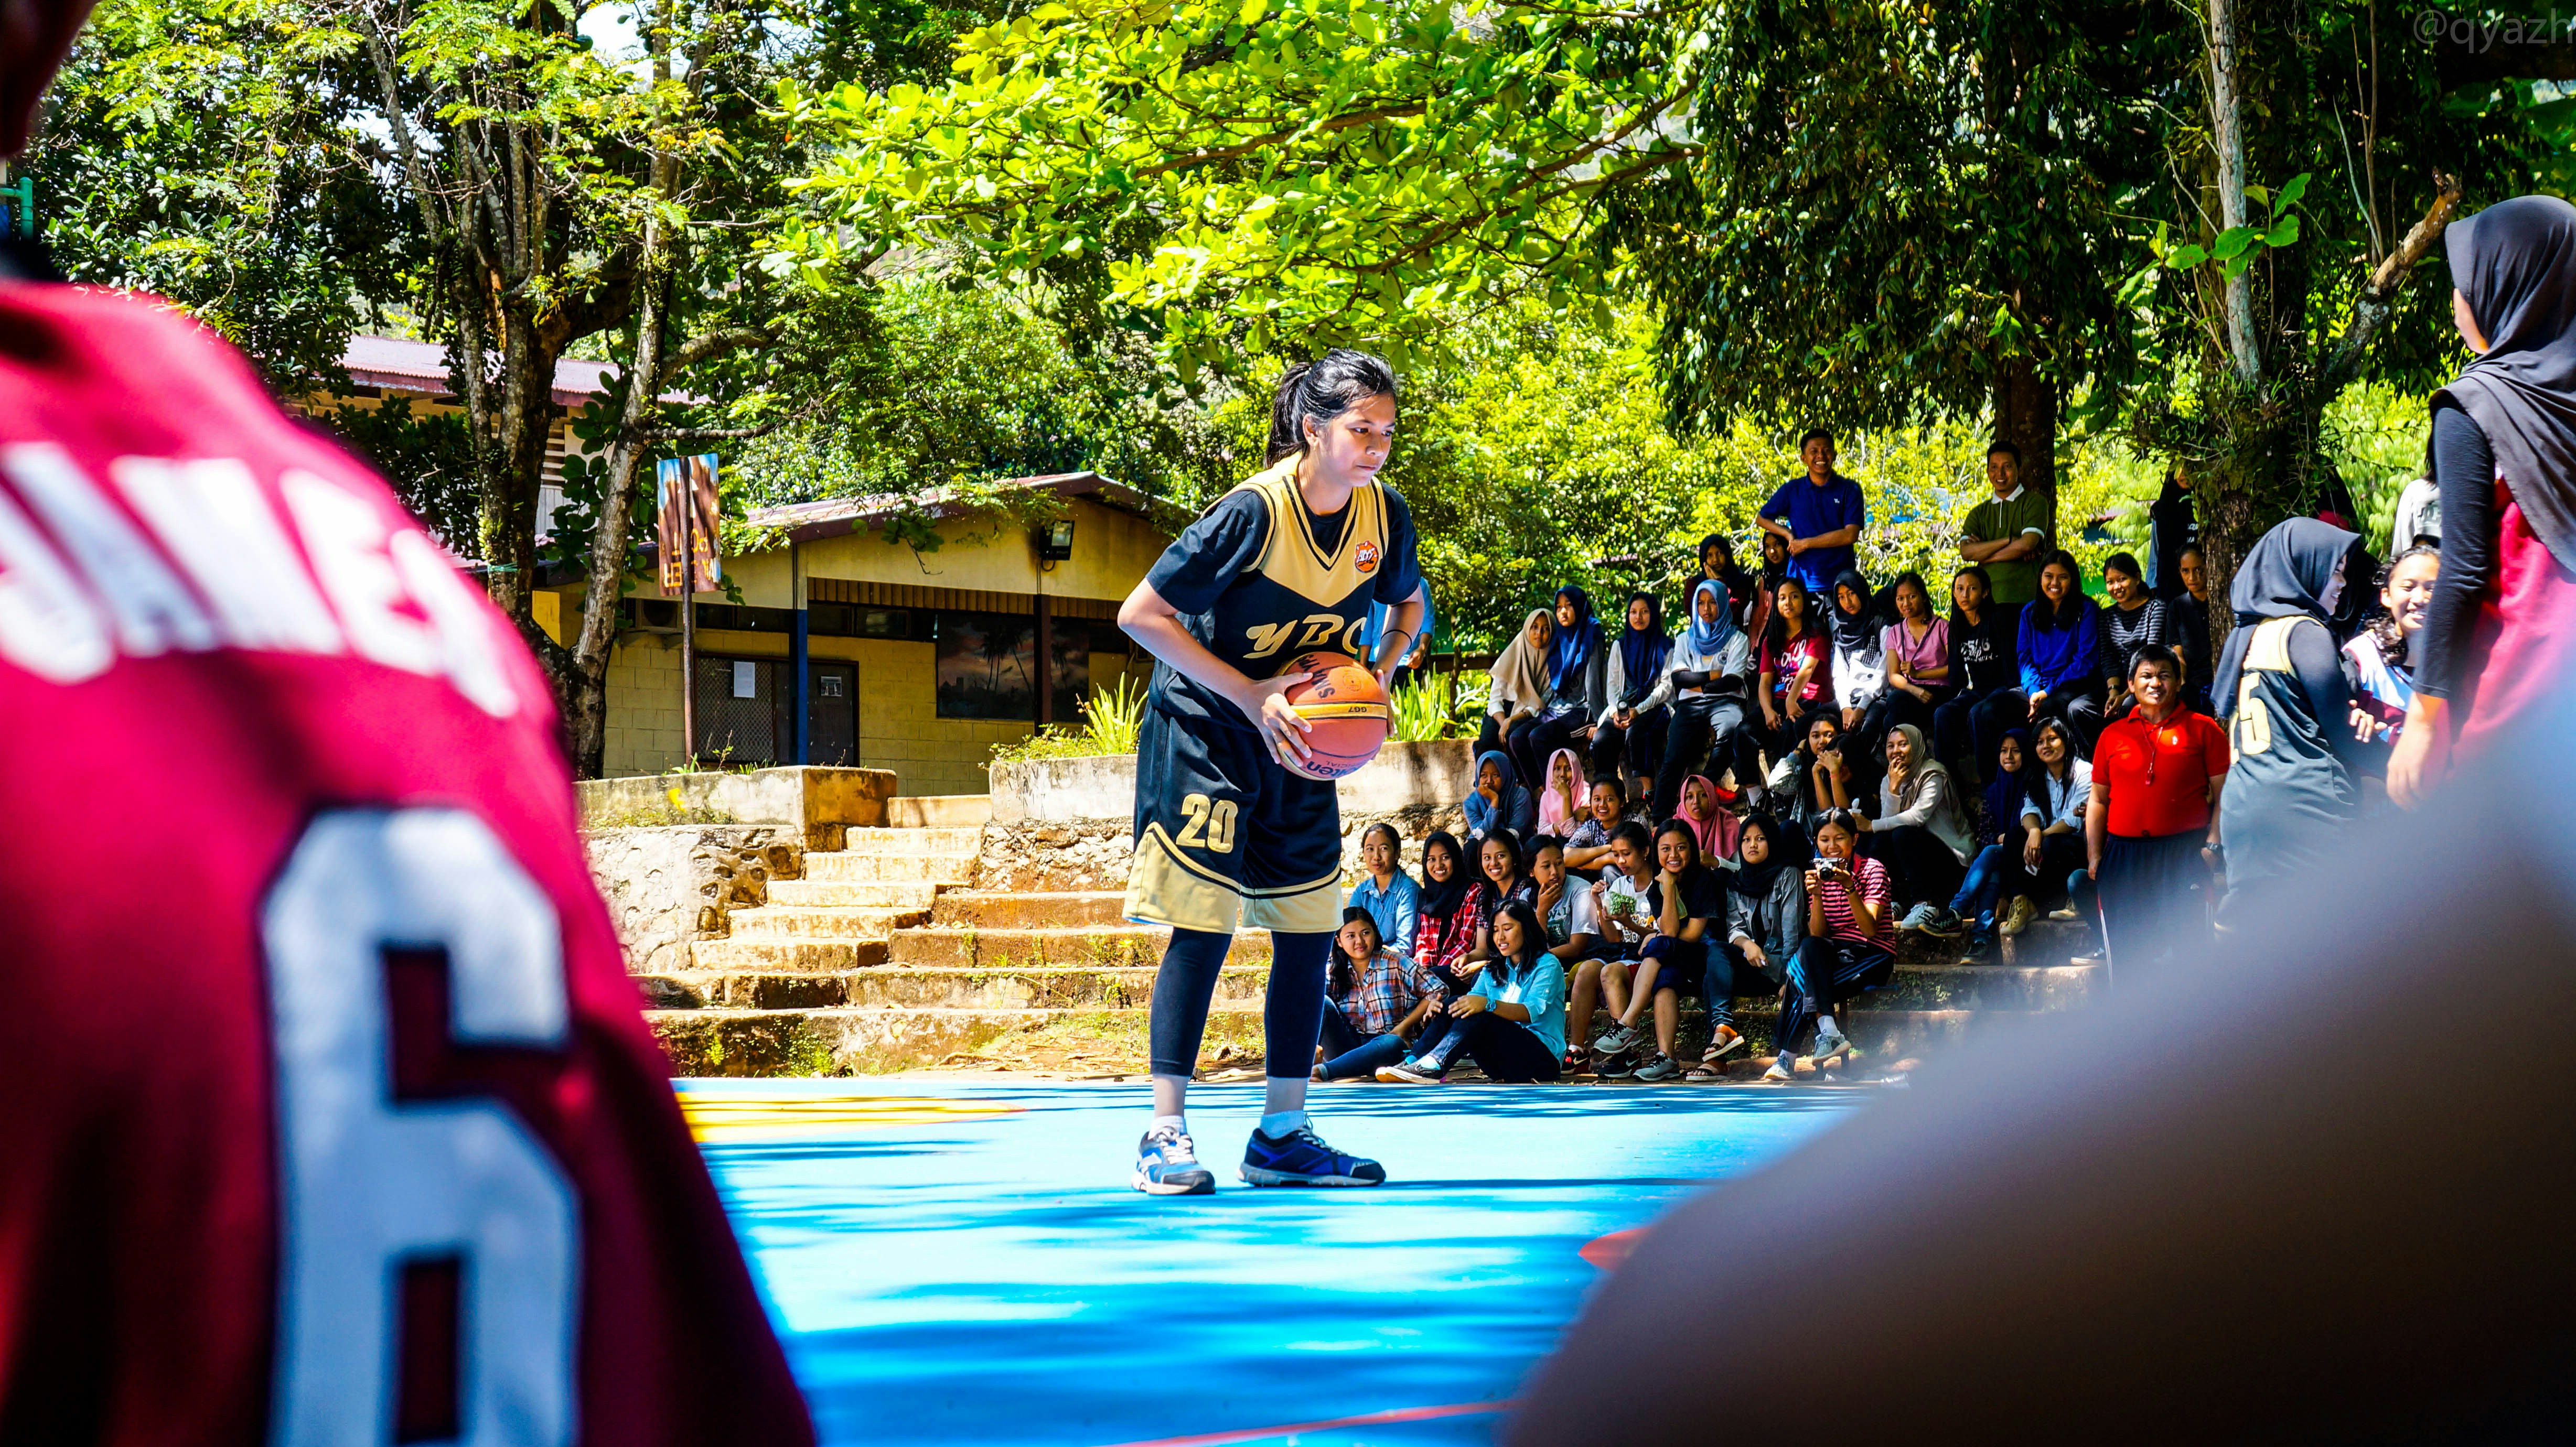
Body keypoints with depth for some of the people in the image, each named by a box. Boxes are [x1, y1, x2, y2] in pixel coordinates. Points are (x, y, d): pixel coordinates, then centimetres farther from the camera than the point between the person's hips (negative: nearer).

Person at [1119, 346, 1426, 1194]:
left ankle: (1282, 1135, 13)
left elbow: (1410, 607, 16)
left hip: (1298, 742, 6)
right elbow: (1140, 615, -20)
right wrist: (1248, 695, -23)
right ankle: (1165, 1134, -8)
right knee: (1204, 925, -12)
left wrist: (1377, 676, -5)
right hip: (1204, 732, -6)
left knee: (1310, 929, 4)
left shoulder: (1385, 515, -5)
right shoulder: (1254, 512, -23)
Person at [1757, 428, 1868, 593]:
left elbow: (1851, 535, -6)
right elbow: (1761, 518, 20)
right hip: (1801, 581, 1)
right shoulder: (1792, 490, 10)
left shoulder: (1849, 490, 3)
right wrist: (1788, 534, 2)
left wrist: (1806, 543, -6)